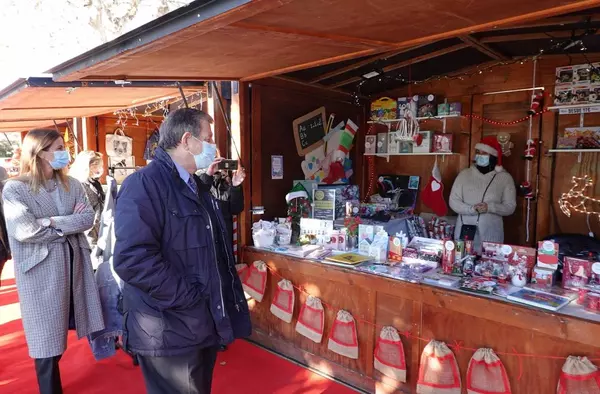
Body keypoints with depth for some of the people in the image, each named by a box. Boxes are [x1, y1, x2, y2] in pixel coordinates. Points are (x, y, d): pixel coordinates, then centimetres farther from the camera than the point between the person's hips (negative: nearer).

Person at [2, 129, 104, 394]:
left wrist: (54, 222, -17)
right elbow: (24, 230, -19)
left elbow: (89, 218, -4)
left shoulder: (71, 184, 6)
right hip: (41, 269, -4)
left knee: (61, 328, 14)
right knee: (47, 336, 8)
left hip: (73, 262, 4)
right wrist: (70, 222, -11)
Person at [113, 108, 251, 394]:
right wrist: (189, 298, -23)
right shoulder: (144, 184, -18)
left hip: (205, 324, 9)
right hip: (170, 332, -9)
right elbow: (133, 258, -29)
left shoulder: (197, 186, 12)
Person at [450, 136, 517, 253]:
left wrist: (490, 207, -19)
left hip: (491, 233, -1)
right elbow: (453, 201, 0)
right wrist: (472, 209, -16)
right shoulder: (464, 174, 4)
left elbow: (510, 207, -1)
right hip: (465, 231, 1)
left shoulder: (505, 177, 2)